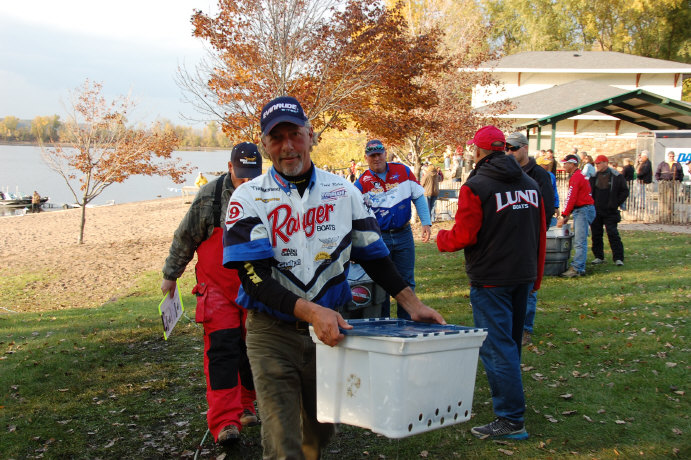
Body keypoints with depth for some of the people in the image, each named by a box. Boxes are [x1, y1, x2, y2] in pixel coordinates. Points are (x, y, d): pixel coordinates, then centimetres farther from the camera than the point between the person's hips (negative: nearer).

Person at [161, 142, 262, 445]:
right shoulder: (210, 196, -8)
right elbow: (185, 238, 3)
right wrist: (170, 275, 8)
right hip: (218, 287, -2)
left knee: (251, 349, 9)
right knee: (222, 349, -10)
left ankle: (246, 406, 28)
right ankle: (225, 421, -10)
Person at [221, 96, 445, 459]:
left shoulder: (343, 192, 3)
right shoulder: (249, 198, -8)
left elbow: (374, 256, 10)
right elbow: (254, 277, -17)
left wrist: (412, 303, -2)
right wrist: (311, 310, -31)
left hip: (328, 332, 3)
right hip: (273, 334, -3)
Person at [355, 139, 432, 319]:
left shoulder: (403, 171, 1)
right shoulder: (362, 183, -5)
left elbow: (418, 197, 7)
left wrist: (426, 223, -1)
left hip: (404, 235, 2)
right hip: (379, 237, -2)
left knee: (406, 281, 7)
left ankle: (406, 321, 17)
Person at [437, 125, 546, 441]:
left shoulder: (475, 187, -13)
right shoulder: (530, 184, 10)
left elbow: (463, 236, -16)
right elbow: (540, 235, 13)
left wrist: (441, 239, 5)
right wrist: (535, 278, 20)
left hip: (490, 280, -8)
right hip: (523, 278, 8)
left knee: (496, 347, -5)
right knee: (511, 342, 20)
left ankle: (511, 419, -5)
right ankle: (508, 399, 33)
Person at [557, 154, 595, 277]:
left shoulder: (575, 177, -13)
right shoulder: (580, 175, 19)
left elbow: (571, 198, -17)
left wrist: (564, 215, -16)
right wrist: (568, 215, 18)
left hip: (584, 210, -10)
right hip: (580, 211, 10)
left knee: (580, 241, -12)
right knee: (578, 241, 10)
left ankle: (577, 269, -14)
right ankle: (579, 266, 12)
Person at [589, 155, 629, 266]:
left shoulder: (617, 176, -3)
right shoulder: (594, 176, 7)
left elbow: (625, 191, 2)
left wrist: (616, 203, -5)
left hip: (610, 211, -4)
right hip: (595, 211, 4)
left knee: (613, 234, -7)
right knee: (596, 234, 7)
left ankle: (618, 258, -3)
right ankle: (598, 256, 18)